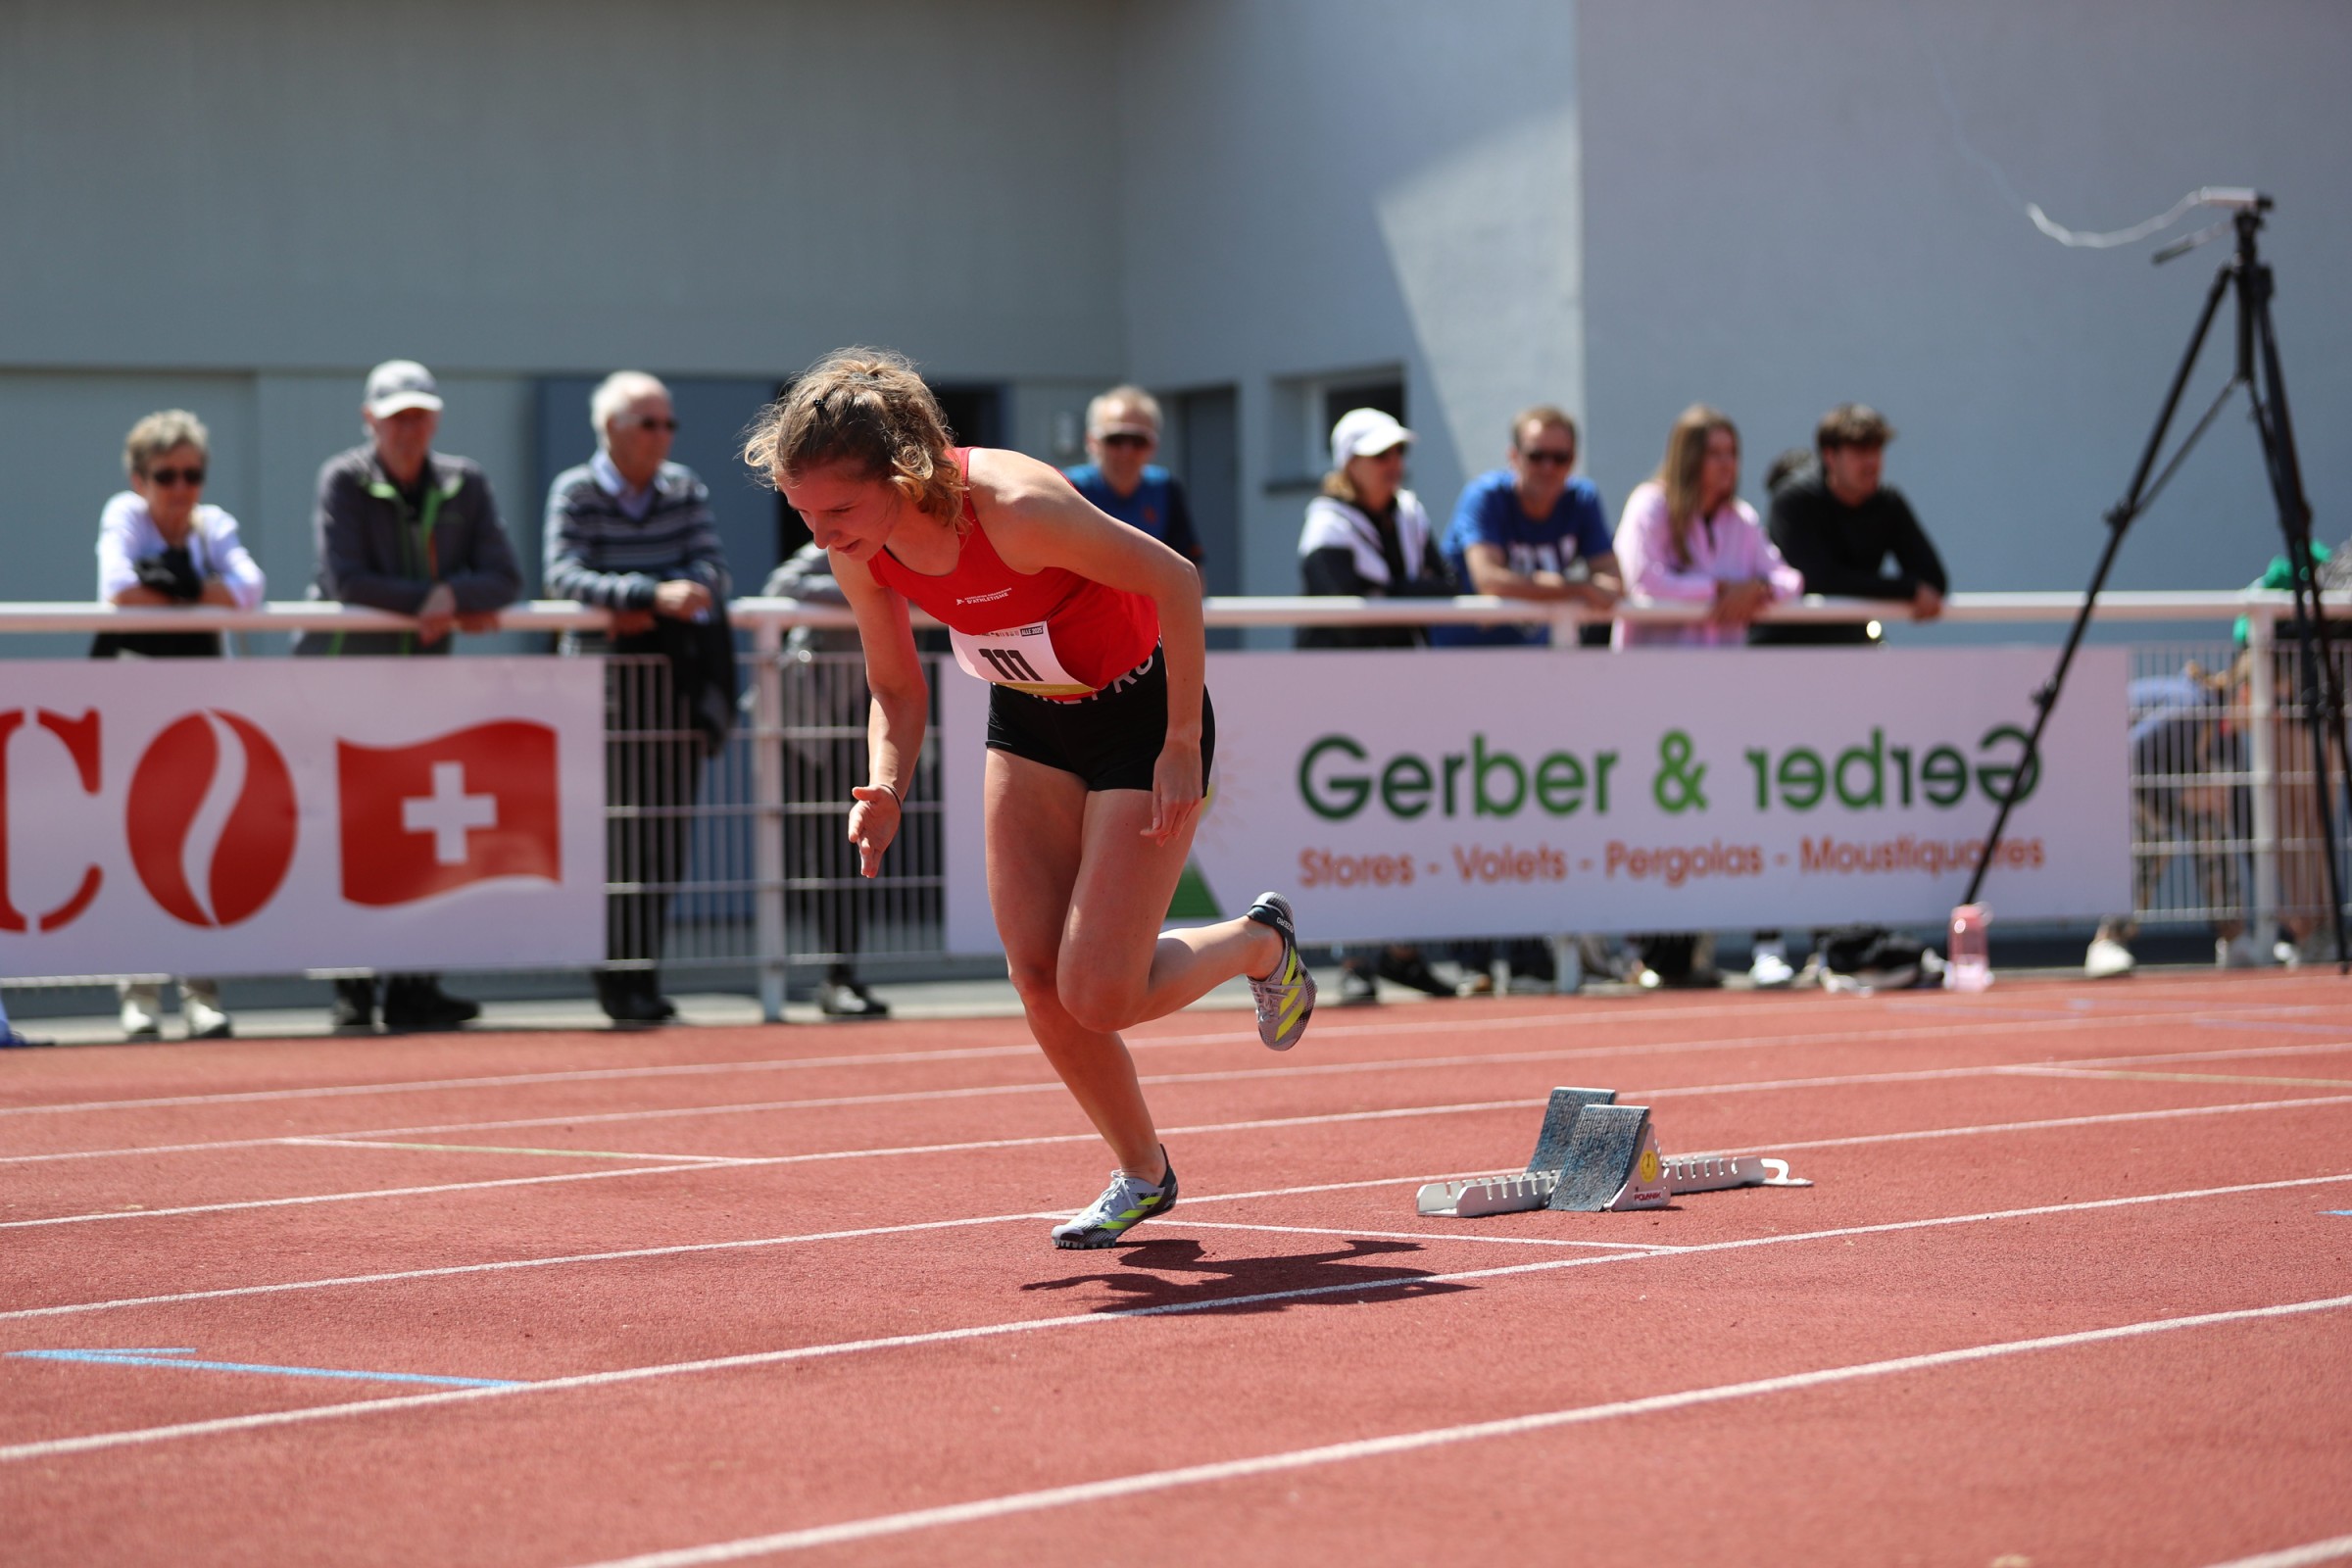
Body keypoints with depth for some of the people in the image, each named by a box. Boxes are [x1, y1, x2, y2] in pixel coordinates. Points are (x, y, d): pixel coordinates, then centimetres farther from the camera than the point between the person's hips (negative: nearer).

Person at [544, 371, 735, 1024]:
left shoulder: (685, 489, 12)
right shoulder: (575, 492, 0)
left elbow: (710, 568, 3)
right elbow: (563, 575, -14)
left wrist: (650, 605, -15)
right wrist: (652, 593, -26)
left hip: (679, 670, 4)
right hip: (605, 671, -4)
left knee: (668, 827, 1)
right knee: (617, 828, -10)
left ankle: (644, 973, 9)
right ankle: (617, 977, -7)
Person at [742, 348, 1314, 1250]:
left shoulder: (1015, 509, -36)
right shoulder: (860, 552, -15)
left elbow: (1175, 579, -25)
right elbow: (897, 690, 1)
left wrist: (1182, 746, -21)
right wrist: (887, 789, -19)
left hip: (1141, 712, -6)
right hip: (1029, 720, 6)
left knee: (1098, 995, -11)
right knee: (1038, 979, -1)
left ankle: (1260, 944, 19)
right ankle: (1143, 1175, 21)